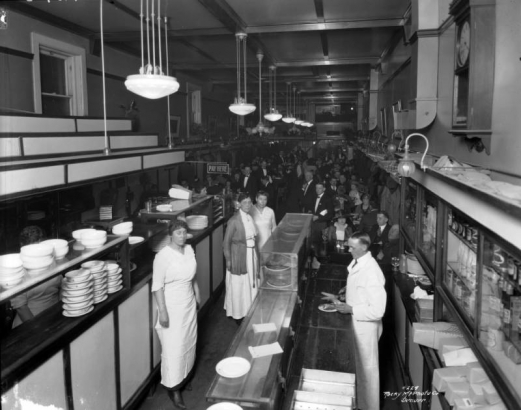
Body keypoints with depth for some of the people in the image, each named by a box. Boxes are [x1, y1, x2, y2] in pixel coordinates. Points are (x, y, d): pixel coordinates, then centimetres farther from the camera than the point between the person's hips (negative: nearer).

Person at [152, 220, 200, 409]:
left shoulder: (189, 250, 1)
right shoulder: (163, 256, -21)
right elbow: (157, 286, -19)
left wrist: (197, 294, 17)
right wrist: (162, 311, -20)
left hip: (189, 305, 7)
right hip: (172, 307, -7)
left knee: (188, 343, 19)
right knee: (174, 348, 1)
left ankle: (184, 376, 39)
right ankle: (173, 388, 17)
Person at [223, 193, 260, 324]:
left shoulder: (250, 217, 2)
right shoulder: (234, 221, -18)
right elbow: (226, 242, -14)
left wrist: (255, 254, 8)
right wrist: (228, 260, -13)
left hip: (251, 255, 7)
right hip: (239, 257, -6)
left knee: (251, 284, 17)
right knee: (238, 286, 7)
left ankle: (249, 311, 34)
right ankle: (238, 314, 23)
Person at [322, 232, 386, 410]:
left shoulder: (371, 272, -27)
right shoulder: (355, 264, 0)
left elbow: (377, 310, -27)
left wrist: (350, 309, -23)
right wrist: (339, 299, 2)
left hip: (366, 325, -8)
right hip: (355, 321, 8)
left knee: (367, 367, 12)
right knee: (359, 365, 24)